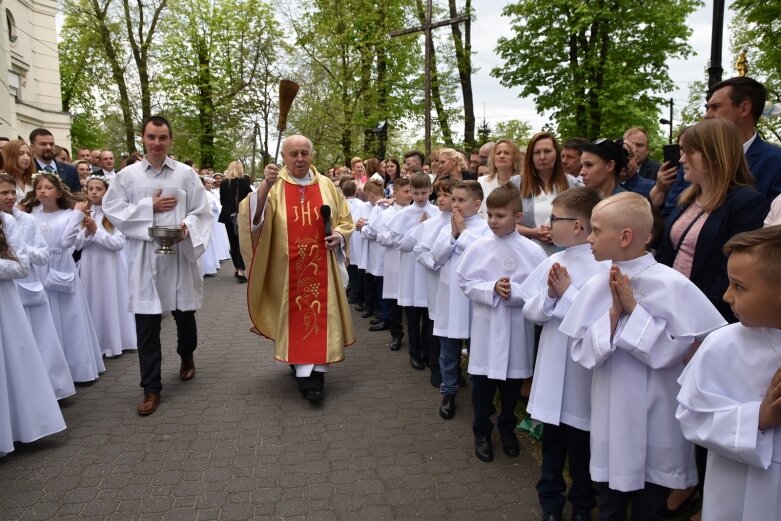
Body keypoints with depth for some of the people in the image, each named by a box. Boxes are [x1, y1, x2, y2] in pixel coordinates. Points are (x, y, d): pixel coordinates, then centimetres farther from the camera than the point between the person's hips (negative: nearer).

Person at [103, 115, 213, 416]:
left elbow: (202, 211, 1)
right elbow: (111, 209, 1)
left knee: (184, 314, 15)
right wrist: (149, 207, -8)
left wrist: (187, 227, -18)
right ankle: (151, 388, 10)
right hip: (145, 259, 0)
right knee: (146, 325, 1)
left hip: (180, 255, 0)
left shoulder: (186, 174, 2)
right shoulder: (127, 175, 3)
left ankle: (187, 357, 45)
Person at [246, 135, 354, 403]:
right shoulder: (274, 186, -2)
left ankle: (313, 375, 8)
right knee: (296, 316, 5)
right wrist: (266, 185, -32)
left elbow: (345, 219, 13)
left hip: (320, 266, 2)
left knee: (320, 315, 1)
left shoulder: (326, 185, 5)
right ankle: (306, 373, 17)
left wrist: (339, 235, -8)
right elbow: (255, 220, -19)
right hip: (288, 267, -2)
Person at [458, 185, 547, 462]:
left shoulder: (532, 251, -7)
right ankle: (482, 432, 30)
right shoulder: (477, 248, -4)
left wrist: (514, 291, -22)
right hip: (486, 327, 0)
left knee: (512, 383, 16)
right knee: (483, 385, 11)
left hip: (516, 328, 0)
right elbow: (465, 283, -4)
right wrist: (493, 288, -17)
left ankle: (507, 429, 38)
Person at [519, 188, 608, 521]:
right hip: (552, 368, 5)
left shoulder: (605, 267, -15)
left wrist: (568, 293, -19)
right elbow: (530, 312, 4)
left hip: (585, 372, -5)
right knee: (551, 441, 19)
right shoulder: (551, 263, 2)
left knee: (582, 445, 15)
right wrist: (549, 295, -14)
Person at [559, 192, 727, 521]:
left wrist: (633, 309, -20)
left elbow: (670, 351, -18)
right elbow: (582, 352, -6)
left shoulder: (671, 285, -16)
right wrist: (614, 313, -17)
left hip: (655, 423, -4)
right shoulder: (596, 287, -4)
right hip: (611, 419, 4)